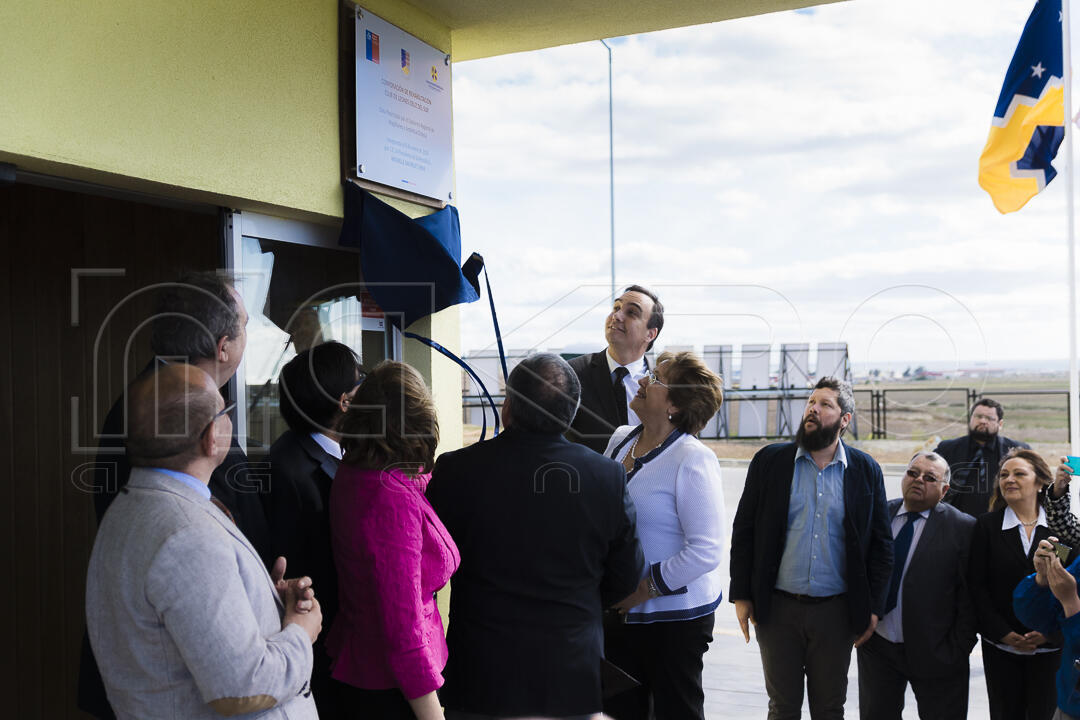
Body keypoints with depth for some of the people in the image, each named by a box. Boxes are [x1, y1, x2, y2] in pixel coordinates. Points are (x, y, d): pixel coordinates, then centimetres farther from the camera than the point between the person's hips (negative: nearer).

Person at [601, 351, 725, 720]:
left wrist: (647, 588, -16)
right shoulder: (620, 440, 4)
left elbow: (706, 551, -22)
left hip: (674, 616, -6)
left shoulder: (693, 459, -18)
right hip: (619, 609, 6)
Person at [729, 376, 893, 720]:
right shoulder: (770, 461, 1)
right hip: (777, 608, 0)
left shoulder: (865, 470, 2)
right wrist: (741, 595, -2)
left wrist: (873, 607, 1)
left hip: (836, 611, 0)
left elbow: (881, 544, 5)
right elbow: (744, 531, 2)